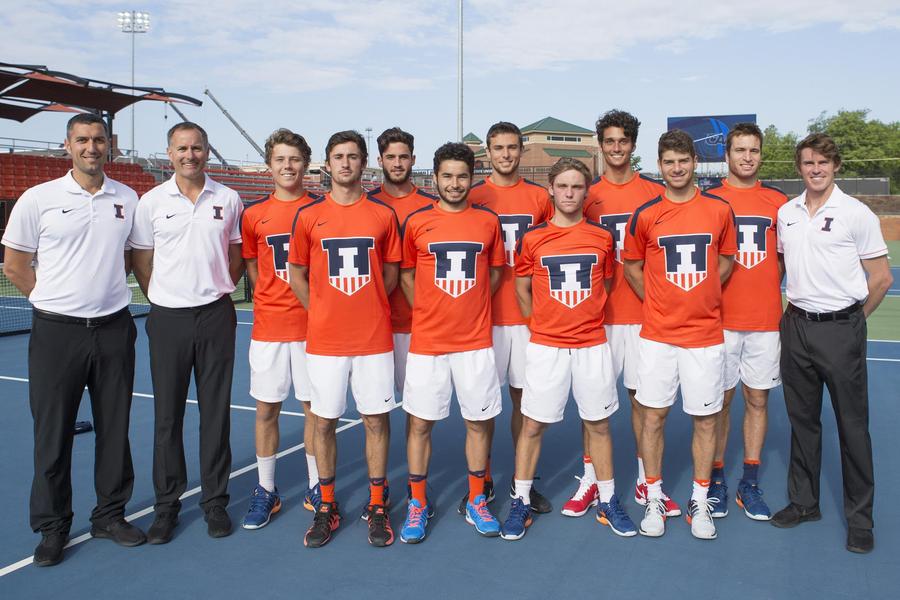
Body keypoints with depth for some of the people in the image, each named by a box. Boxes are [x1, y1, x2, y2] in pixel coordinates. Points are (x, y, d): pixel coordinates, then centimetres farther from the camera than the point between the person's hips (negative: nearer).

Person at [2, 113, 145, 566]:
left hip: (113, 329, 3)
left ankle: (110, 515, 25)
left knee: (115, 428, 10)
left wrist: (105, 288, 10)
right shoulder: (38, 199, -3)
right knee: (53, 432, 5)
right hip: (57, 330, -2)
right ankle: (52, 526, 19)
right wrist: (57, 300, 2)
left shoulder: (128, 199, 5)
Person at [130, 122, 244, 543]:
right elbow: (142, 262, 7)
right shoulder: (151, 202, 1)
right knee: (167, 415, 6)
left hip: (216, 317, 1)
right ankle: (166, 504, 19)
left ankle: (215, 501, 19)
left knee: (216, 412, 6)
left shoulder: (228, 199, 4)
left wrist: (218, 291, 7)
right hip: (168, 319, 0)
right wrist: (164, 300, 5)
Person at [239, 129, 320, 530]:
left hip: (312, 325, -1)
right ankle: (266, 491, 20)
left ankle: (316, 489, 21)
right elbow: (252, 270, 13)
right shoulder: (254, 215, 5)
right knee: (266, 409, 6)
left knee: (314, 407, 7)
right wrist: (273, 301, 4)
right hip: (268, 327, 1)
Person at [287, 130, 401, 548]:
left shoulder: (383, 215, 3)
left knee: (376, 419, 5)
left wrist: (366, 307, 6)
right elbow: (297, 274, 10)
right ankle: (326, 508, 21)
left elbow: (390, 274, 10)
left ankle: (377, 507, 19)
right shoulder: (309, 216, 2)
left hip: (374, 338, 0)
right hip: (324, 339, 0)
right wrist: (323, 313, 7)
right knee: (324, 421, 7)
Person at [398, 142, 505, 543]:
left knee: (479, 421, 7)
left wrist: (471, 306, 5)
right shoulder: (416, 222, 2)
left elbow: (495, 271, 14)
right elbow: (406, 274, 10)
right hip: (426, 341, -1)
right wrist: (425, 312, 3)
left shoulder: (488, 221, 5)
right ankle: (417, 505, 18)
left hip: (475, 341, 1)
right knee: (420, 422, 4)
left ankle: (476, 502, 23)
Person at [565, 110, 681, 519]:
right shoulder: (587, 196, 3)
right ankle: (590, 480, 16)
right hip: (598, 314, 0)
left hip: (643, 313, 1)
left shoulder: (655, 193, 5)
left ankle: (647, 482, 20)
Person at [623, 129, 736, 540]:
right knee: (653, 415, 5)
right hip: (657, 334, 0)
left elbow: (726, 259, 14)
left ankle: (699, 502, 21)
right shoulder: (646, 215, -1)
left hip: (706, 333, 1)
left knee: (705, 418, 6)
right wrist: (658, 302, 5)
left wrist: (701, 296, 7)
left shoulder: (719, 209, 1)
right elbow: (632, 267, 10)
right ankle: (654, 499, 20)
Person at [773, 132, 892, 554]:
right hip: (796, 326, 5)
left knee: (853, 425, 2)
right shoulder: (785, 213, 8)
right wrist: (796, 308, 11)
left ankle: (860, 517, 13)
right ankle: (804, 501, 26)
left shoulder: (857, 214, -6)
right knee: (802, 420, 13)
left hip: (840, 329, -5)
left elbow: (882, 279, -3)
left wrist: (848, 320, 1)